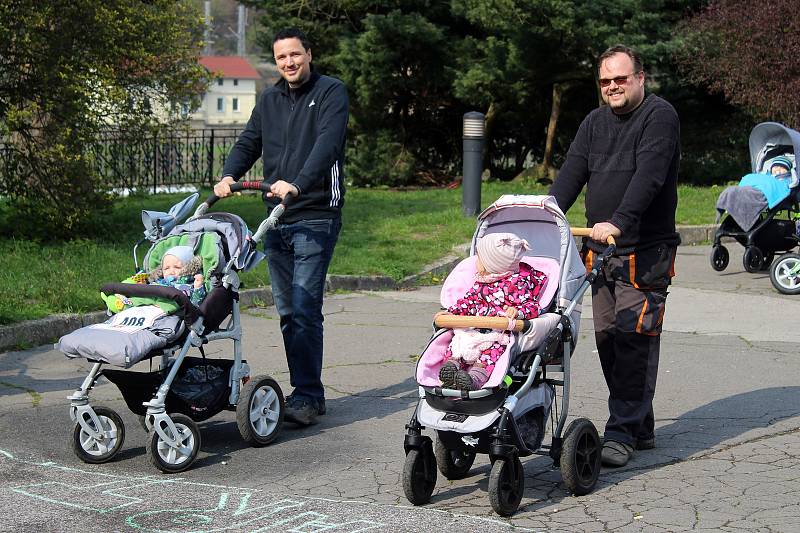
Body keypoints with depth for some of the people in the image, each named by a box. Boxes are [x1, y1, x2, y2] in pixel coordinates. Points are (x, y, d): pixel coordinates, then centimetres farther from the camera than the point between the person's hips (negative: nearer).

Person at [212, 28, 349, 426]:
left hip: (315, 217, -6)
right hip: (276, 218, 7)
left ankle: (307, 396, -7)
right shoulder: (269, 100, 17)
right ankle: (305, 390, 16)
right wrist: (229, 175, -7)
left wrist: (297, 184, -32)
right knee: (287, 311, 8)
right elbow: (249, 143, 15)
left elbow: (326, 144, -17)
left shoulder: (331, 92, -2)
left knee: (305, 309, -12)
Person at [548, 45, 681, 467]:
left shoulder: (660, 116, -5)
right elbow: (571, 174, 7)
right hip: (600, 253, 7)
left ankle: (623, 433, -6)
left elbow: (648, 176, -19)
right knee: (608, 341, 6)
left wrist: (618, 222, -30)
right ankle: (640, 428, 16)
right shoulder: (595, 122, 17)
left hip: (645, 253, -7)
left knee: (634, 341, -9)